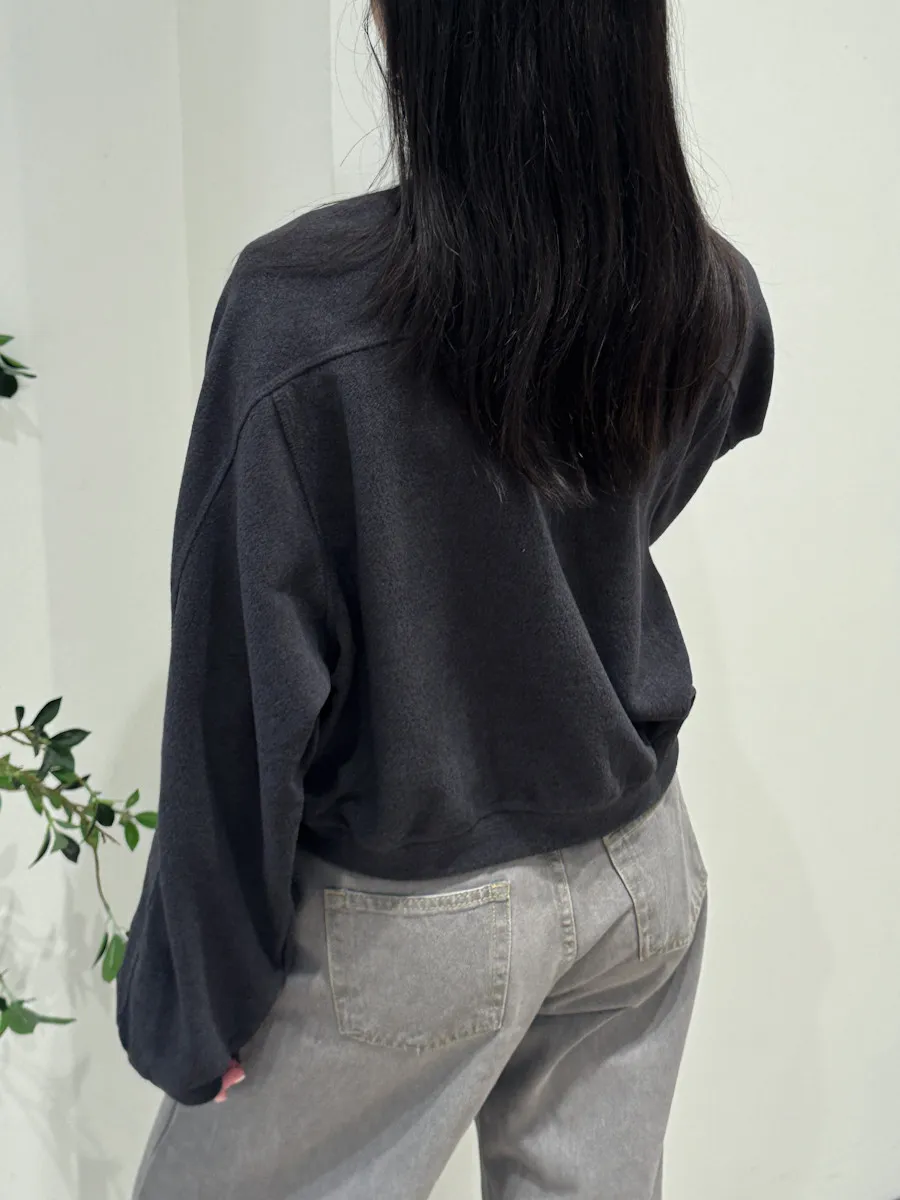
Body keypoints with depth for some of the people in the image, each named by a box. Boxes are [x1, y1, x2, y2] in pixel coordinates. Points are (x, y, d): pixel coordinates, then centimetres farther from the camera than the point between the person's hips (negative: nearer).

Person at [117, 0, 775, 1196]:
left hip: (415, 918, -5)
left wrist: (207, 984, -7)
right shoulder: (713, 298, -9)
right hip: (646, 874, 5)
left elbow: (247, 681, -19)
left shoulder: (304, 307, -24)